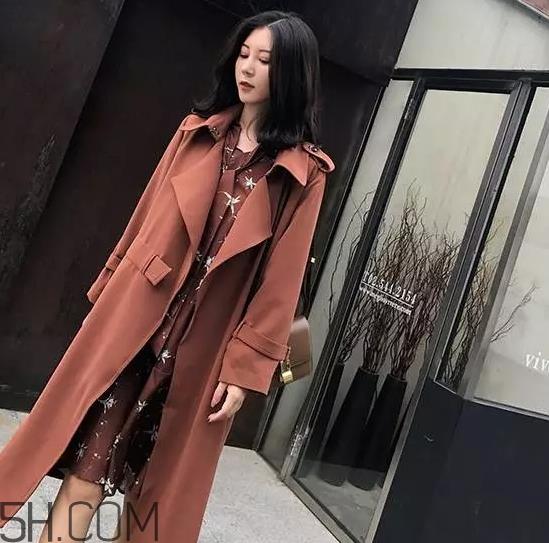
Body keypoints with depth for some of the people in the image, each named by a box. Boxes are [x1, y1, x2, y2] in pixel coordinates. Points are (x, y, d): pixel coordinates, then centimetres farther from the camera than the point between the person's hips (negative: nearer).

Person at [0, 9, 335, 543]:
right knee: (89, 459, 1)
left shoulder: (305, 171, -4)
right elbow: (146, 215, 10)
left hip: (202, 337, -2)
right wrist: (107, 292, 13)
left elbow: (282, 279, -7)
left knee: (156, 474, 12)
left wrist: (245, 366, -9)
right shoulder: (197, 129, 7)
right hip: (135, 310, 2)